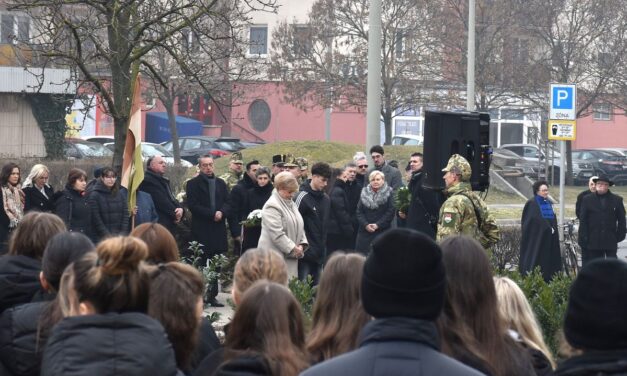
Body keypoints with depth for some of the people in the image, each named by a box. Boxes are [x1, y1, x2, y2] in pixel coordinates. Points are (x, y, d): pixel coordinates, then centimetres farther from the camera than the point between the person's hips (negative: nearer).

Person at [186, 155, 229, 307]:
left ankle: (212, 296, 9)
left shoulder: (221, 183, 15)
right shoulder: (193, 184, 1)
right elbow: (193, 206, -9)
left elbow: (228, 203, 9)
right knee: (201, 265, -3)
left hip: (218, 230, 4)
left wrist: (221, 213, -12)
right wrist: (212, 214, -15)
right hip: (201, 230, -4)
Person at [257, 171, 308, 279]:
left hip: (291, 256, 9)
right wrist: (293, 248, -17)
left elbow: (299, 227, 22)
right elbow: (277, 234, -19)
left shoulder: (292, 204, 17)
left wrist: (302, 244, 5)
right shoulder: (272, 206, -12)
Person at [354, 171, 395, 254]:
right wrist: (365, 225, -9)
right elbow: (359, 212, 6)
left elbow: (390, 212, -5)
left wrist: (378, 225, -12)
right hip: (365, 231, 3)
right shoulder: (364, 193, 10)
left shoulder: (388, 193, 1)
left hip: (382, 231, -3)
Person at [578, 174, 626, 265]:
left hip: (611, 240, 0)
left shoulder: (617, 200, 4)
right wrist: (584, 238, -4)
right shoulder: (587, 200, 4)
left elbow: (621, 220, 7)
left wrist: (620, 236, -1)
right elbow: (583, 221, 3)